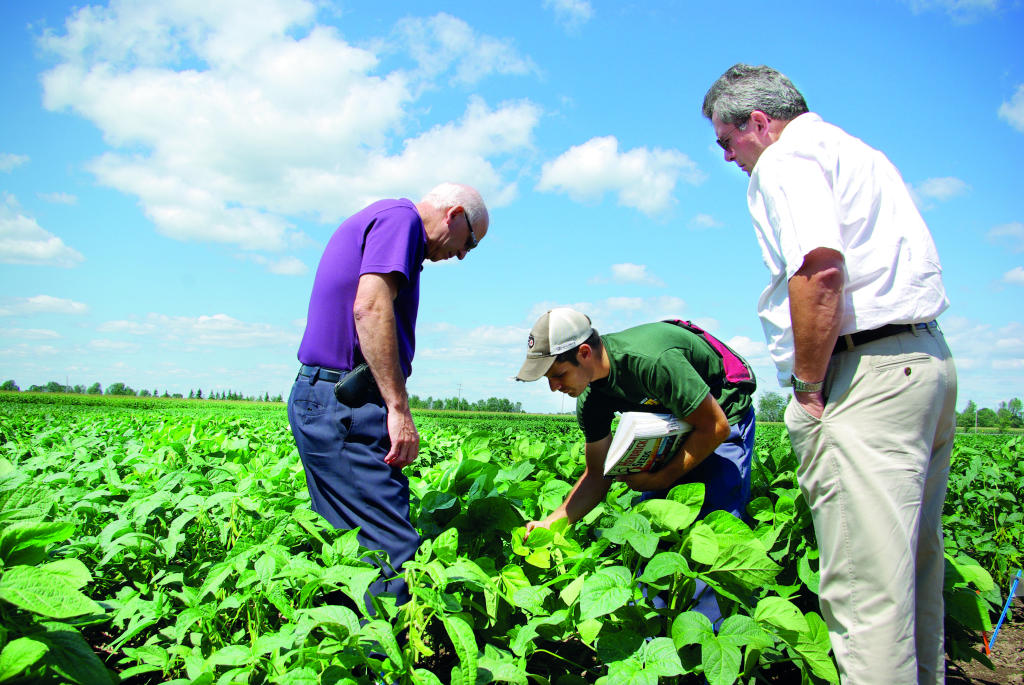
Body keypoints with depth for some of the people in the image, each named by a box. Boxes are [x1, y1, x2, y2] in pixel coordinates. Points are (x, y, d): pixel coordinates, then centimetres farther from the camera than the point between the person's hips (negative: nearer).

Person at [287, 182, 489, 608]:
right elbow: (371, 307, -20)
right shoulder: (401, 217, -5)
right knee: (392, 549, -11)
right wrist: (398, 408, -21)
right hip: (346, 406, -11)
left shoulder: (371, 221, 25)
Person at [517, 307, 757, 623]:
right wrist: (550, 522, -15)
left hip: (724, 416, -6)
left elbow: (715, 426, -26)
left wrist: (662, 478, -23)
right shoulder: (592, 397, -13)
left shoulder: (652, 361, -38)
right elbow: (598, 475, -3)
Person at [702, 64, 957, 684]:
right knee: (914, 567, 17)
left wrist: (808, 387, -15)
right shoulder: (859, 151, 26)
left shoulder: (784, 161, -5)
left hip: (867, 371, -10)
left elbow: (821, 268, -22)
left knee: (865, 581, -10)